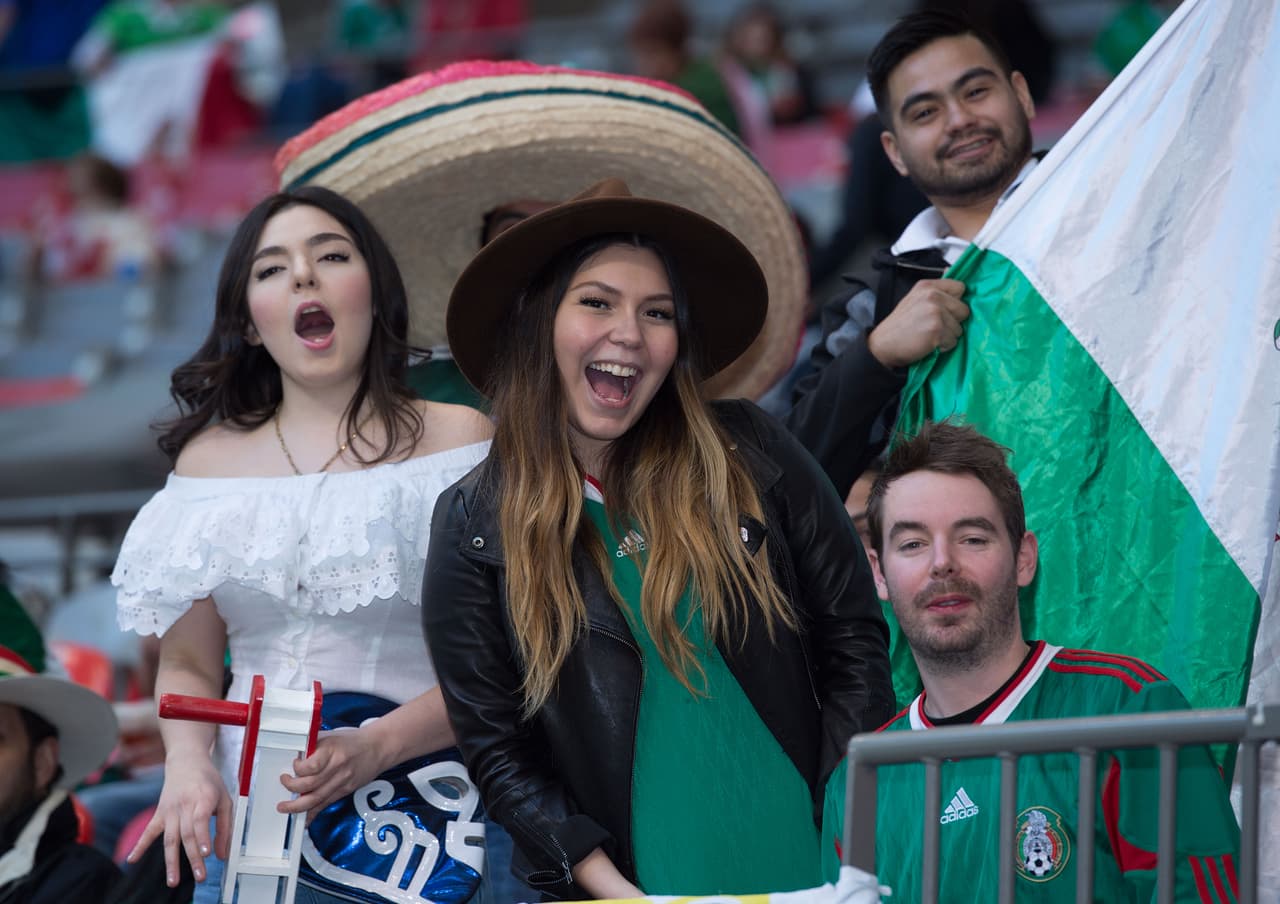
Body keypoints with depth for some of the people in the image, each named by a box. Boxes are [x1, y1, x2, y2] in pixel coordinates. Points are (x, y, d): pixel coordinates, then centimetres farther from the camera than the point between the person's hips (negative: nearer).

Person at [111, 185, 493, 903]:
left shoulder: (459, 440, 0)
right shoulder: (209, 460, 10)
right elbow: (189, 664, 12)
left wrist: (376, 749, -20)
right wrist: (187, 763, -10)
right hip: (250, 825, 3)